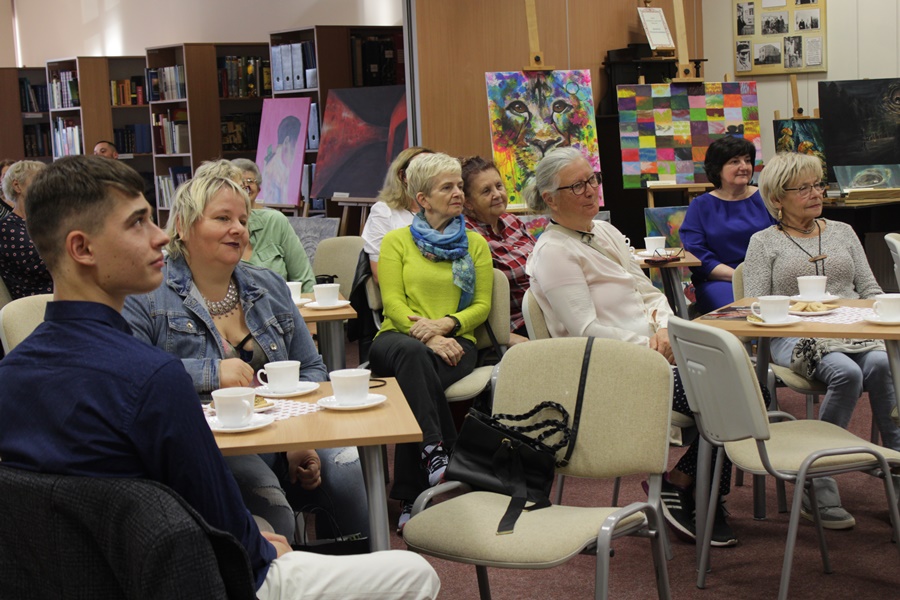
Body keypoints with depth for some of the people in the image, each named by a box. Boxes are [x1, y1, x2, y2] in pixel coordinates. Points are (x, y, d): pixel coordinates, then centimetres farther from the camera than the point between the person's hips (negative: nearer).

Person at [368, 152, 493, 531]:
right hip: (399, 338, 0)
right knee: (414, 354, -40)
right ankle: (437, 452, -47)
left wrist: (446, 323, -12)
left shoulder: (475, 244, 19)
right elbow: (392, 303, 1)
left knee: (415, 378, -34)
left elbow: (482, 305, 10)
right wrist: (428, 337, -17)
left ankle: (411, 497, -35)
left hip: (455, 341, 1)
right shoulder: (397, 241, 13)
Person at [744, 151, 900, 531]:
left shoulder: (842, 232, 22)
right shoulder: (764, 243, 11)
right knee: (846, 373, -34)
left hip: (853, 330, 3)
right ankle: (818, 487, -26)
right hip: (795, 339, -3)